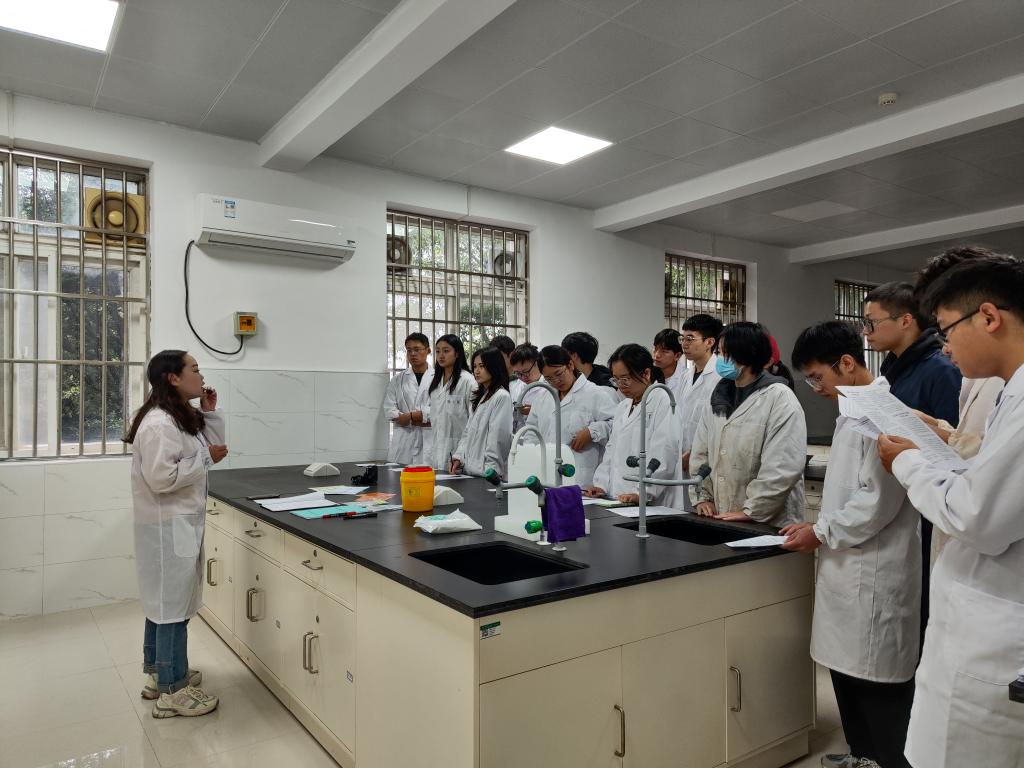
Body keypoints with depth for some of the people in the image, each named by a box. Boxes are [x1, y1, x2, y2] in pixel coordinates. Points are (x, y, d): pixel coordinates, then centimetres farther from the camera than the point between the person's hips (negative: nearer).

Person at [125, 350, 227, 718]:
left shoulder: (182, 418, 11)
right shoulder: (158, 424, -21)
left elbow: (211, 448, 19)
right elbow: (161, 479, -27)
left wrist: (210, 413, 8)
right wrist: (206, 459, -18)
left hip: (181, 522, 10)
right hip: (167, 526, -10)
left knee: (165, 600, 19)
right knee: (173, 603, -1)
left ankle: (159, 673, 33)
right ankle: (172, 691, 10)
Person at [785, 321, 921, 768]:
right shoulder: (852, 412, 12)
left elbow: (879, 502, -22)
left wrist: (822, 534, -12)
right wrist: (817, 526, 9)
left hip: (874, 570, -9)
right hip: (848, 564, 9)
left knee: (878, 678, 3)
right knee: (846, 665, 18)